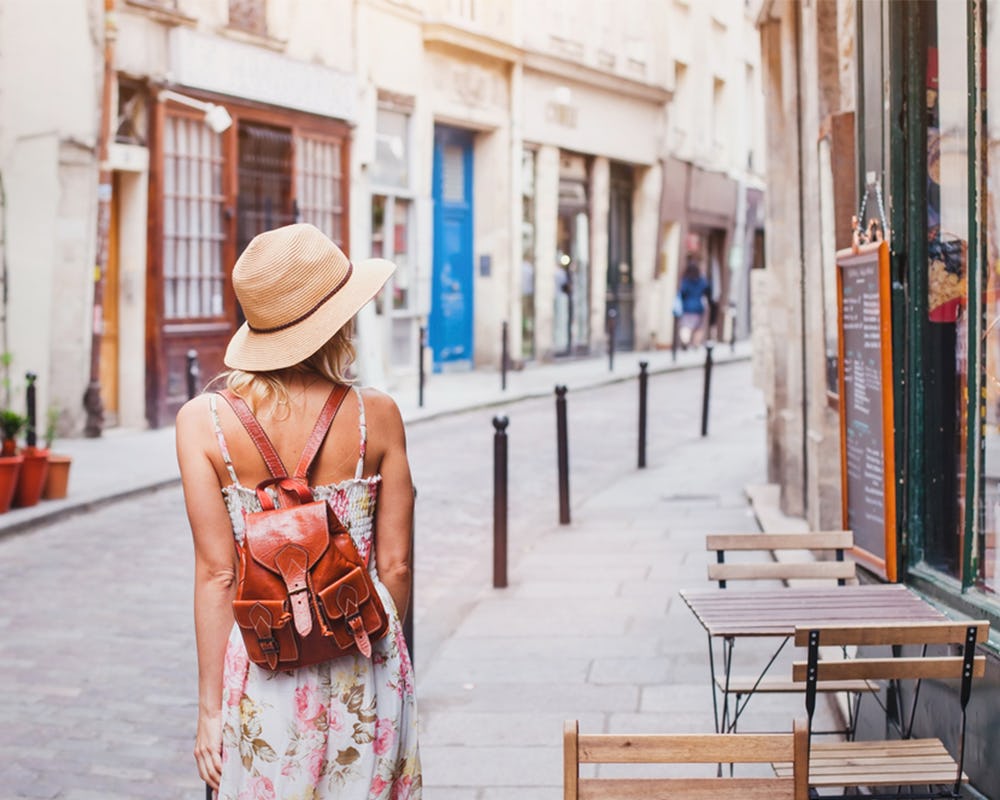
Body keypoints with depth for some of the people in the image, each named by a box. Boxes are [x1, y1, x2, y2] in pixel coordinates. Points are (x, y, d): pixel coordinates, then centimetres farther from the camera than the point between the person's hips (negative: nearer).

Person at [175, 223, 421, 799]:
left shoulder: (203, 421, -8)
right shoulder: (377, 416, -6)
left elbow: (217, 573, -8)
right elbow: (394, 565, -1)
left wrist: (211, 706, 0)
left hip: (260, 663, 0)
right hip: (365, 669, 0)